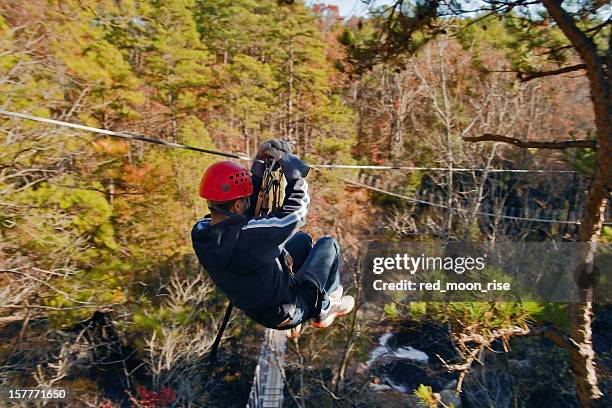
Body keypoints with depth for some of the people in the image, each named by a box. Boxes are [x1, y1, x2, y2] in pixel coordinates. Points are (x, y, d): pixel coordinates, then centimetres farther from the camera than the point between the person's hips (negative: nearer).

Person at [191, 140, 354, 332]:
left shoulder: (200, 232, -16)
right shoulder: (252, 236, -39)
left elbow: (249, 207, -3)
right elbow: (298, 205, -26)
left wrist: (259, 163, -6)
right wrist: (286, 159, -13)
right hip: (289, 313, -7)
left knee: (303, 239, 21)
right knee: (328, 244, 10)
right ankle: (325, 308, 30)